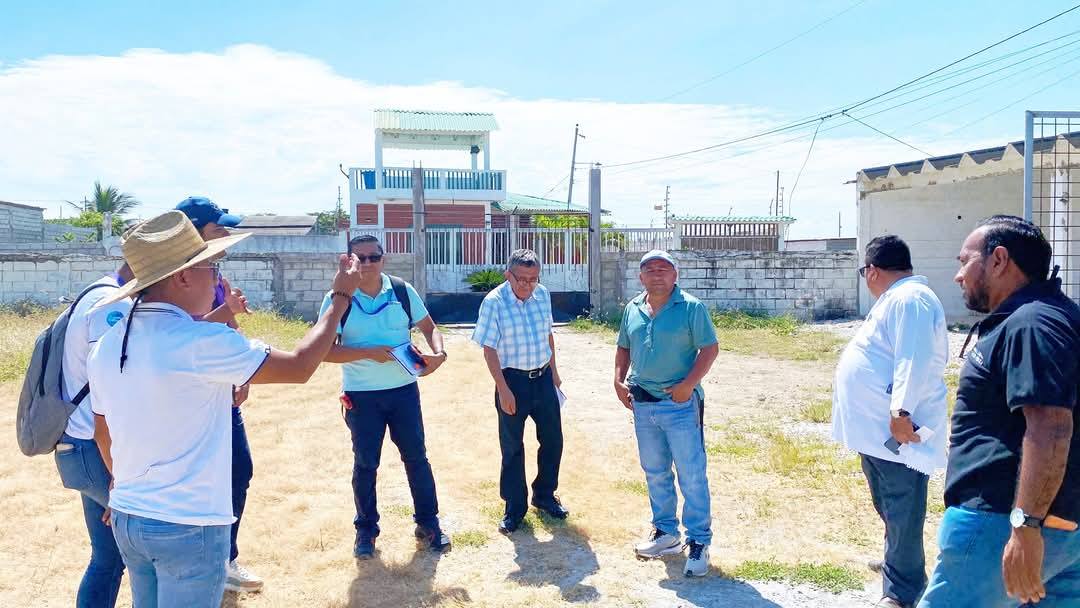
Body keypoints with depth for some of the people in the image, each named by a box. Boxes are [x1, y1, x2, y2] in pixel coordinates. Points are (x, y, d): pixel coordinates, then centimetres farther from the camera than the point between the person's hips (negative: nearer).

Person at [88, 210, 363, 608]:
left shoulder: (106, 348, 2)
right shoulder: (203, 343, -21)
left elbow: (103, 435, 14)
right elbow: (299, 367, -13)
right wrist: (341, 297, -3)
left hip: (126, 519, 7)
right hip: (189, 527, -7)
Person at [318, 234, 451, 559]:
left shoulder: (403, 291, -1)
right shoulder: (337, 300, -7)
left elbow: (429, 327, 8)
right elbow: (326, 351, -10)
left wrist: (438, 353, -12)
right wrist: (369, 353, -21)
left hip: (404, 389, 2)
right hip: (361, 395, -2)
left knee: (416, 457, 10)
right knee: (365, 463, 9)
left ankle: (428, 523, 25)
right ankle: (366, 529, 26)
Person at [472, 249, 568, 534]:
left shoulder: (543, 294, 1)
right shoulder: (494, 302, -15)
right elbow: (489, 349, -14)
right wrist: (503, 390, -16)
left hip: (543, 378, 5)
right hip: (513, 380, -5)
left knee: (553, 440, 12)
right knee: (512, 446, 5)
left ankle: (544, 495, 32)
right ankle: (514, 508, 20)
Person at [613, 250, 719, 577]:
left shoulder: (691, 307, -8)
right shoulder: (632, 309, 8)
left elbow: (710, 348, -10)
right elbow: (624, 348, 19)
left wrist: (688, 385, -18)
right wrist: (619, 381, 6)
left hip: (680, 403, -6)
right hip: (643, 404, 6)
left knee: (692, 475, -1)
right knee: (655, 473, 16)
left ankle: (699, 542, 10)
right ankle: (666, 532, 31)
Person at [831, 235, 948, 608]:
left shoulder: (909, 299, -17)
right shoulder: (899, 299, 18)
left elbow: (914, 360, -28)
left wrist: (901, 411, -32)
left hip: (896, 430, -11)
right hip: (878, 427, 11)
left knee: (901, 513, -2)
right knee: (890, 508, 23)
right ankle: (898, 563, 39)